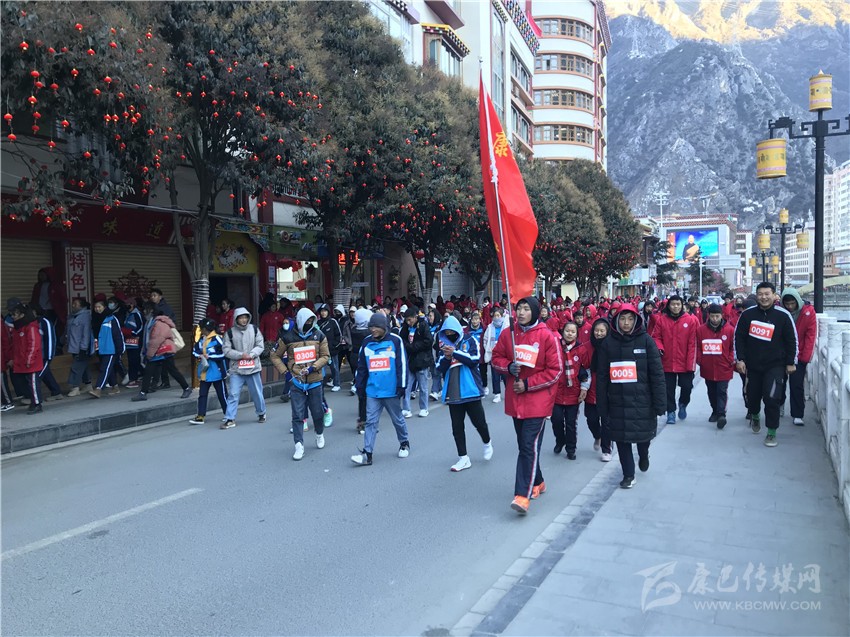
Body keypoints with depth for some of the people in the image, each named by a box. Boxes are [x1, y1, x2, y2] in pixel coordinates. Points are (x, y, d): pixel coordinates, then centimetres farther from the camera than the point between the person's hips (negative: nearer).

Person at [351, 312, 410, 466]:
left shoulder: (395, 340, -7)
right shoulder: (367, 342, 5)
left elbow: (402, 364, -7)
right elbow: (361, 366, 11)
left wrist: (401, 386, -8)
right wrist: (359, 386, 10)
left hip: (391, 390, -3)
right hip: (372, 390, 3)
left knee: (397, 419, 13)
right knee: (371, 421, -1)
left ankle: (404, 443, 34)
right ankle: (367, 453, 0)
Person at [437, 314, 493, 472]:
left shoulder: (469, 340, -1)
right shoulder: (444, 345, 9)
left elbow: (475, 359, -16)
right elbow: (440, 368, 4)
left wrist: (455, 352, -22)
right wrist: (446, 357, -15)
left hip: (470, 390, -4)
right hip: (453, 392, 4)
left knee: (478, 421, 5)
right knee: (457, 426, 7)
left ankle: (487, 443, 35)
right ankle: (463, 458, 17)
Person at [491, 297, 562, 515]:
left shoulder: (547, 336, -10)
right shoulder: (507, 333, 2)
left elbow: (555, 370, -8)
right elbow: (496, 358, 12)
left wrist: (528, 384, -13)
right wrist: (508, 367, -11)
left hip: (538, 399, -5)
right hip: (514, 398, 5)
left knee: (529, 446, -11)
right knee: (524, 444, 16)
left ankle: (523, 495, -10)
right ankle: (537, 483, 35)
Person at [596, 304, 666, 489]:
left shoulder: (646, 340, -3)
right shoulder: (608, 343, 2)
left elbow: (657, 373, -6)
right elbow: (601, 376, 4)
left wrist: (659, 402, -9)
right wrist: (602, 405, 2)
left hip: (642, 400, -1)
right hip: (617, 402, 1)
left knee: (643, 434, 13)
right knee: (622, 438, 6)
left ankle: (643, 456, 46)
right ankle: (628, 475, 22)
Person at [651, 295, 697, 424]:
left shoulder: (690, 320, -3)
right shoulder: (661, 319, -1)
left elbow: (692, 343, -5)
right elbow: (656, 337, 4)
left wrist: (691, 363, -8)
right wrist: (660, 348, -17)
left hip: (684, 363, -1)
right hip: (667, 362, 1)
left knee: (687, 386, 7)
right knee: (669, 389, 7)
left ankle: (683, 404, 36)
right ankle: (671, 412, 22)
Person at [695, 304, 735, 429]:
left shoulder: (730, 330, -6)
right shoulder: (701, 330, -2)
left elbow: (734, 347, 1)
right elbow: (697, 347, 5)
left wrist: (731, 360, -7)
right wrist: (699, 360, -2)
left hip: (723, 368, -3)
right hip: (707, 368, 3)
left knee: (722, 392, -5)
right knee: (712, 392, 16)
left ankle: (721, 414, -5)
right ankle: (715, 411, 31)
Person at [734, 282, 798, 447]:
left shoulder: (783, 315, -7)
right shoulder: (747, 314, -3)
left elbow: (792, 340, 0)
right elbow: (739, 337, 4)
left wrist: (791, 363, 0)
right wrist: (740, 359, 0)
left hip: (775, 365, -2)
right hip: (752, 365, 3)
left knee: (772, 398, -14)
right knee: (752, 396, 14)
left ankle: (772, 432, 2)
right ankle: (755, 417, 46)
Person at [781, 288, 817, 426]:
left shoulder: (808, 312, -9)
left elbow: (811, 335, -9)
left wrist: (805, 357, -12)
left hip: (799, 356, -2)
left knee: (797, 385, -2)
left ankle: (797, 415, 4)